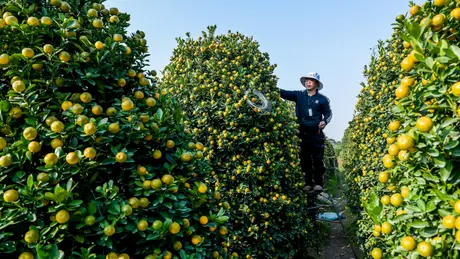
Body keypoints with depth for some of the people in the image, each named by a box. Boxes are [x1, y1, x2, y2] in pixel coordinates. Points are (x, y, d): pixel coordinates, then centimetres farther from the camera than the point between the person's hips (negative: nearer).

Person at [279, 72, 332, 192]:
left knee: (317, 160, 0)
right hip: (302, 133, 2)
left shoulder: (322, 99, 3)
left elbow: (328, 113, 9)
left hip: (316, 134, -2)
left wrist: (325, 121, -11)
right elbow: (284, 93, -3)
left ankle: (319, 183, 12)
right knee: (304, 160, 7)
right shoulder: (299, 95, 6)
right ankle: (308, 183, 16)